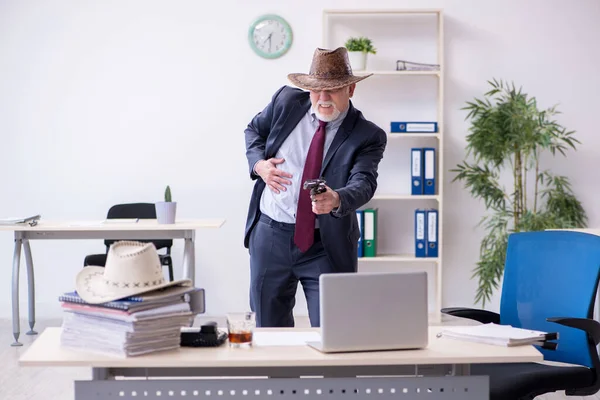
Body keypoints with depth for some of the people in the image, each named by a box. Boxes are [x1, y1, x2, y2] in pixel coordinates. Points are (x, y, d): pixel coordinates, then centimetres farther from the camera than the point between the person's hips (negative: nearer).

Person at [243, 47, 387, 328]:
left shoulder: (368, 136, -9)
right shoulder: (287, 101, 0)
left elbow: (364, 183, -22)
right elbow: (254, 130, 16)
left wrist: (336, 199, -45)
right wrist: (258, 164, -5)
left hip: (325, 246, -3)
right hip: (269, 234, 3)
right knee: (269, 327, 13)